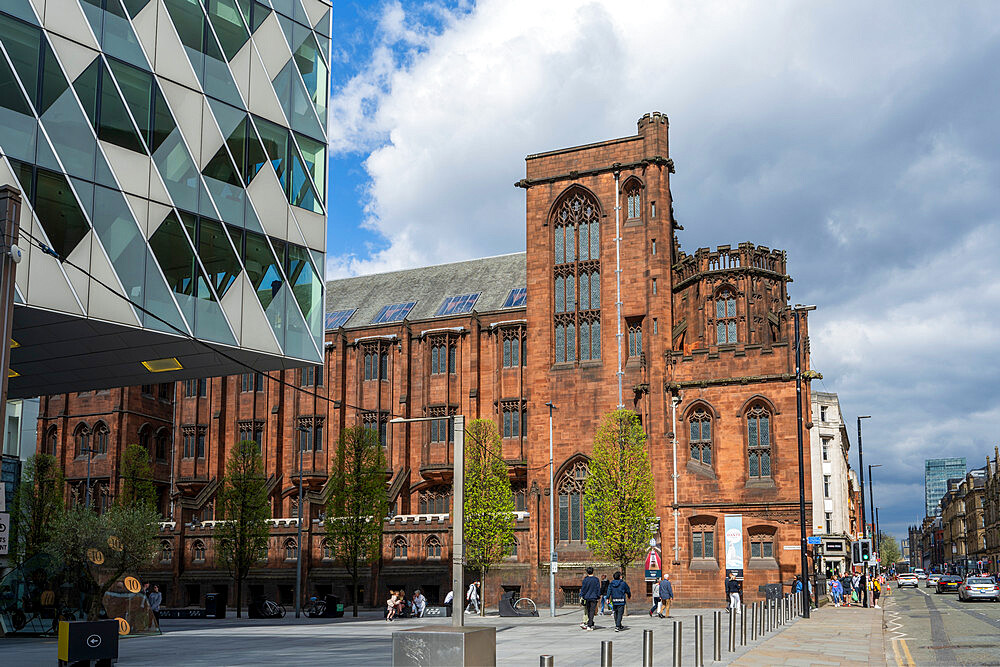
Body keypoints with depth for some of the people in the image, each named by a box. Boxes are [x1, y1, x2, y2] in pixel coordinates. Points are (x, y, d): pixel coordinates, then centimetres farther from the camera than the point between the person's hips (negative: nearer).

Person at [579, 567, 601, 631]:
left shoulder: (585, 580, -2)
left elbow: (583, 589, -1)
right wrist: (598, 596, 9)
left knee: (588, 612, 15)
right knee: (592, 611, -3)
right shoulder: (596, 579, -2)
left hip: (586, 597, 2)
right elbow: (598, 589, 1)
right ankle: (589, 626, -13)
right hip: (593, 597, -2)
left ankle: (591, 624, 26)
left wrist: (581, 596, 7)